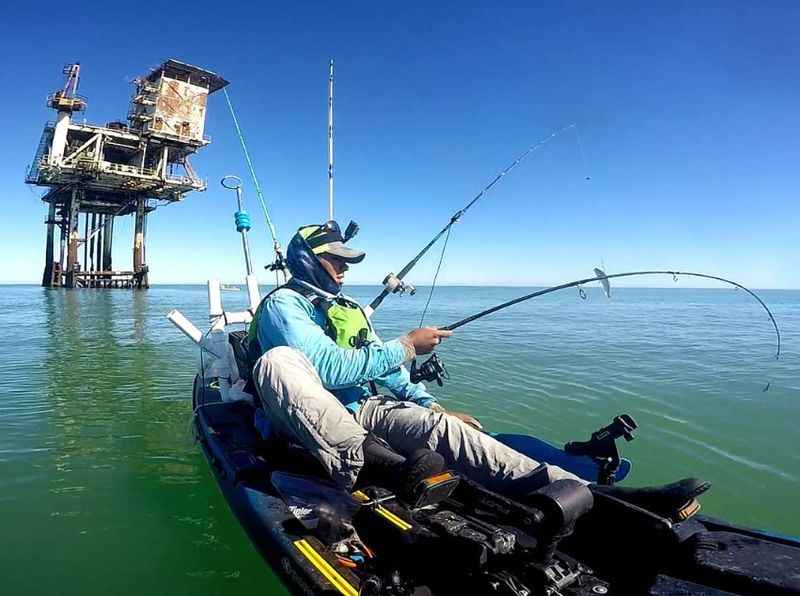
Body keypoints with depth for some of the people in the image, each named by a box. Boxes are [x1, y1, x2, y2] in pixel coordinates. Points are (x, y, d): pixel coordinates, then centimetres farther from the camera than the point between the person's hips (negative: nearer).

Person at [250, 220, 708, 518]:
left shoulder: (349, 309, 20)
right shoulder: (283, 305, -6)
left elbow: (385, 371, 21)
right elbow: (329, 370, -22)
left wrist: (434, 406, 10)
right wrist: (407, 346, -19)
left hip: (366, 408, 5)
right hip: (310, 419, -5)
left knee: (441, 425, -22)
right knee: (278, 360, -35)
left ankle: (590, 496, -33)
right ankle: (368, 464, -46)